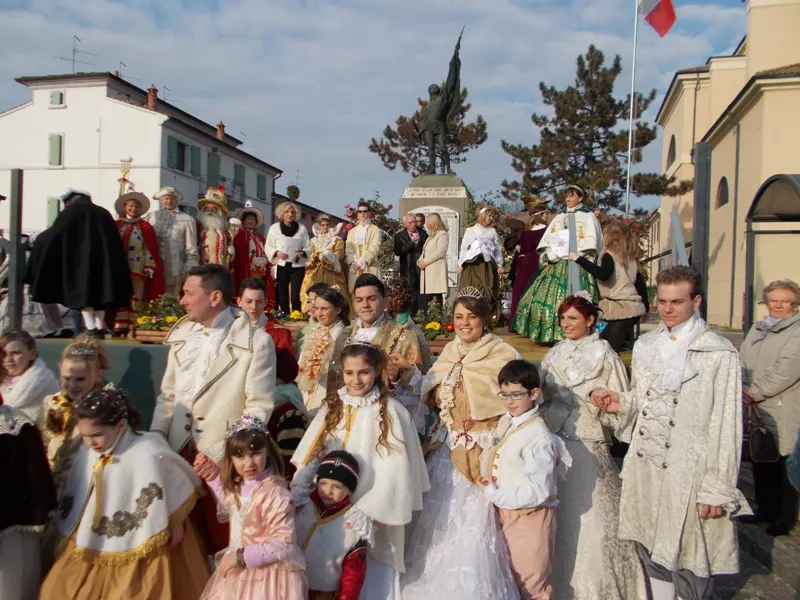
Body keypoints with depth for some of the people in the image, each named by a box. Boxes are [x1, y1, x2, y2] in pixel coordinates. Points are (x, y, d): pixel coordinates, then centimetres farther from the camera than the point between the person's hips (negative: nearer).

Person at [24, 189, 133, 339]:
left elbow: (53, 233, 3)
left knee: (82, 290, -2)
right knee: (100, 289, 8)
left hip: (81, 258, -4)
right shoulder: (103, 213, 19)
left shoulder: (71, 211, 6)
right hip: (104, 258, 4)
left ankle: (91, 328, -13)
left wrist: (39, 241, 21)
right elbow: (115, 241, 17)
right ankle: (100, 327, 1)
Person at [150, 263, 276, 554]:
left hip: (225, 461, -5)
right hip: (180, 453, 5)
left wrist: (220, 454, -16)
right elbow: (168, 395, 12)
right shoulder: (181, 334, 6)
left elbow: (258, 409, -13)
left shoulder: (256, 342, -12)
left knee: (224, 540, 10)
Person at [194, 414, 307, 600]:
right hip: (239, 572, 8)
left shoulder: (275, 495, -28)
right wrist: (213, 477, 11)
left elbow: (282, 545, -28)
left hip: (268, 577, -8)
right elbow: (230, 509, 21)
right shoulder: (239, 486, -2)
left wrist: (241, 557, -20)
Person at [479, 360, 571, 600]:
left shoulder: (538, 437, -23)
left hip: (529, 517, -8)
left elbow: (538, 490, -26)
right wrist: (489, 484, 0)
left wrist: (494, 494, -20)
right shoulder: (505, 422, 2)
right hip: (506, 512, 8)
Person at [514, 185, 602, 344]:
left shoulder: (588, 216, 6)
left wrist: (573, 250, -15)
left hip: (577, 264, -6)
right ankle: (551, 334, 2)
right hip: (557, 264, 6)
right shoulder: (559, 217, 22)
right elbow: (547, 239, 14)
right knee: (547, 296, -2)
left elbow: (590, 242, -5)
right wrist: (549, 253, -4)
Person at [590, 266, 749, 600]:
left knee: (690, 565, 4)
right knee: (652, 554, 19)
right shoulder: (644, 346, 9)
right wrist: (621, 403, -1)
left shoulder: (718, 354, -11)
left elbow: (727, 424, -12)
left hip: (689, 472, -6)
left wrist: (718, 489, -12)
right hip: (645, 468, 6)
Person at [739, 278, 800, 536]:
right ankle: (766, 510, 30)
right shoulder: (757, 329, 15)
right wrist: (743, 387, -9)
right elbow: (742, 360, 8)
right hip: (757, 410, 6)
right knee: (761, 462, 15)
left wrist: (757, 391, -16)